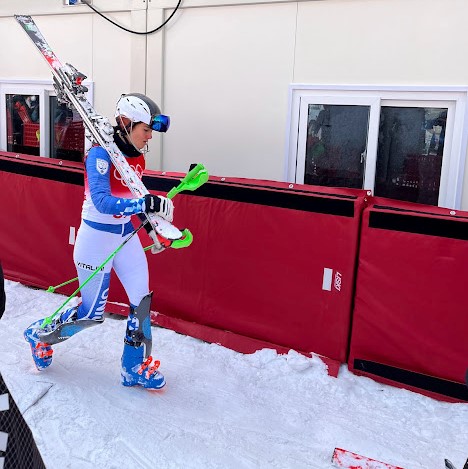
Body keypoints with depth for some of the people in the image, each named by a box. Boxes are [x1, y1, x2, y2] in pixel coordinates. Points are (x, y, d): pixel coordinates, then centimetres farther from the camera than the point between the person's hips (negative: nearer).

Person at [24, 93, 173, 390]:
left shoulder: (136, 157, 3)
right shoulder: (101, 155, -21)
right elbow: (102, 202, -32)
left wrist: (151, 227, 11)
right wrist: (146, 204, -40)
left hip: (126, 235, 7)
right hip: (97, 238, -7)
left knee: (142, 300, 3)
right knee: (92, 314, 4)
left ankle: (136, 368, 19)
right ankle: (41, 335, 33)